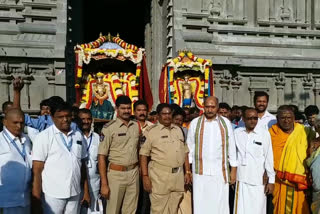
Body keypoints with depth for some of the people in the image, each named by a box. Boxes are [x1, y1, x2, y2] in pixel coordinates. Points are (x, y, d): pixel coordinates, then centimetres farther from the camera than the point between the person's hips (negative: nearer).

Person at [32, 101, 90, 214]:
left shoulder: (78, 136, 8)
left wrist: (86, 190, 11)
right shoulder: (43, 137, -7)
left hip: (74, 192, 4)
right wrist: (37, 195, -9)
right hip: (53, 193, -4)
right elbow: (37, 169, -7)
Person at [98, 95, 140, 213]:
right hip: (116, 174, -4)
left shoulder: (137, 126, 6)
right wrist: (104, 184, -15)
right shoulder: (109, 128, -9)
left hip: (134, 173, 4)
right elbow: (101, 156, -10)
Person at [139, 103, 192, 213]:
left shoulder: (178, 130, 14)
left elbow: (185, 152, 16)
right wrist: (145, 176, -12)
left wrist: (187, 172, 10)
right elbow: (143, 155, -6)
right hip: (160, 176, -5)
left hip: (179, 175, 5)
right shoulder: (151, 131, -3)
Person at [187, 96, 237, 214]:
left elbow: (231, 147, 7)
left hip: (220, 172, 0)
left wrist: (233, 169, 4)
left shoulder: (225, 123, 5)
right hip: (200, 172, 0)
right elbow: (189, 148, 5)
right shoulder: (195, 123, 4)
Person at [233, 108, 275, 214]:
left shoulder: (264, 133, -3)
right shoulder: (237, 133, 3)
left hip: (258, 181, -2)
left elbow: (269, 158, -1)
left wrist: (271, 180, 0)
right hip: (241, 180, 2)